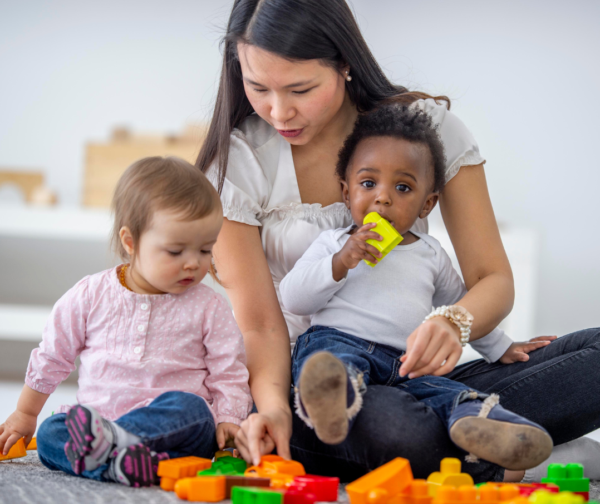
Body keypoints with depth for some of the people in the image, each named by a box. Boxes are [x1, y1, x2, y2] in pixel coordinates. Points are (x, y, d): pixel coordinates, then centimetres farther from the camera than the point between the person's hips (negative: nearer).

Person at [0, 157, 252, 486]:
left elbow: (228, 374, 8)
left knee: (190, 408, -35)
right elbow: (51, 357, 17)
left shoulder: (209, 308, 5)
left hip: (173, 424, -1)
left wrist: (228, 421, -11)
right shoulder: (91, 295, 6)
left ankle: (112, 439, -53)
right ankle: (113, 463, -52)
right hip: (95, 416, 1)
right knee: (49, 435, -27)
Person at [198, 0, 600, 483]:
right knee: (398, 429, -40)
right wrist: (272, 406, -31)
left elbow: (493, 279, -3)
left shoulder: (428, 125, -4)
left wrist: (453, 322, -28)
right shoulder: (237, 162, -6)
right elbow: (258, 322, -9)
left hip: (409, 377, 3)